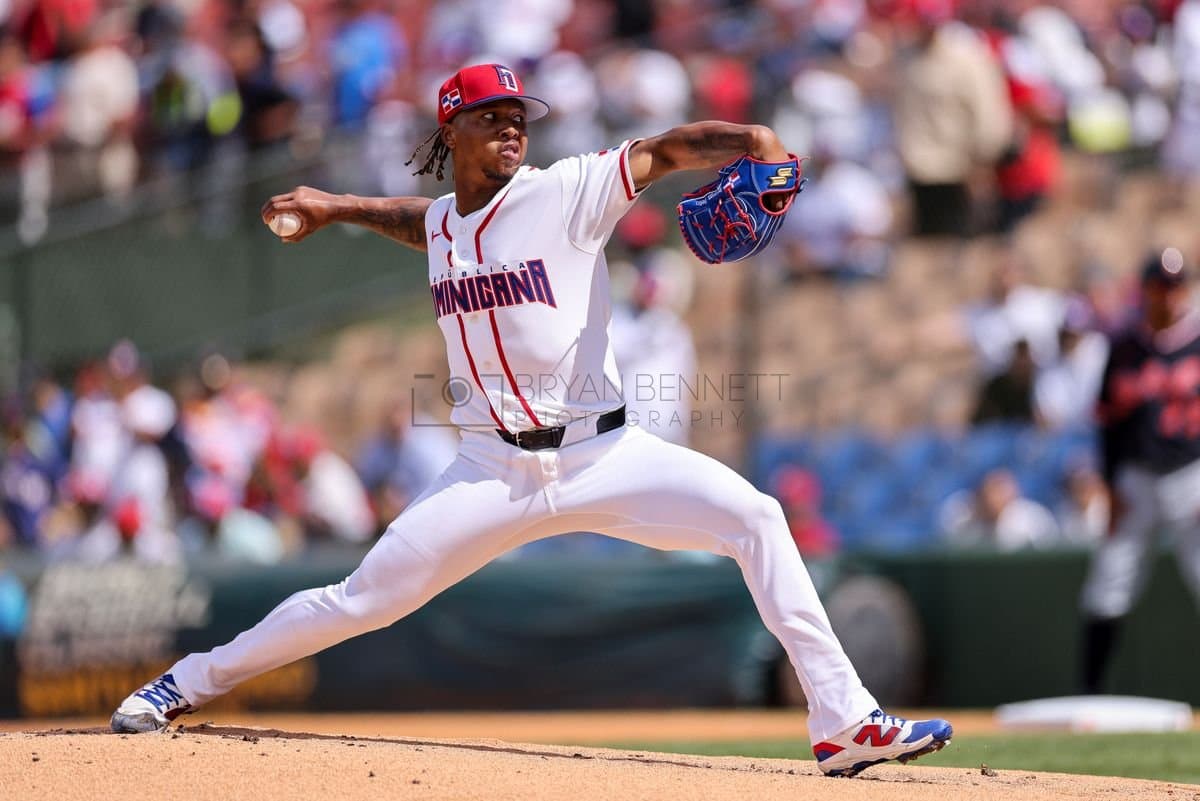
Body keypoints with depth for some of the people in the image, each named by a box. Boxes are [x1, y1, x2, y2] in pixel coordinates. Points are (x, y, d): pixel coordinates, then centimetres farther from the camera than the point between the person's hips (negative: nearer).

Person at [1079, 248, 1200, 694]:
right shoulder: (1124, 349, 7)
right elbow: (1110, 423, 10)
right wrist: (1111, 487, 2)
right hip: (1136, 480, 3)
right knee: (1107, 588, 1)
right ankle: (1087, 693, 10)